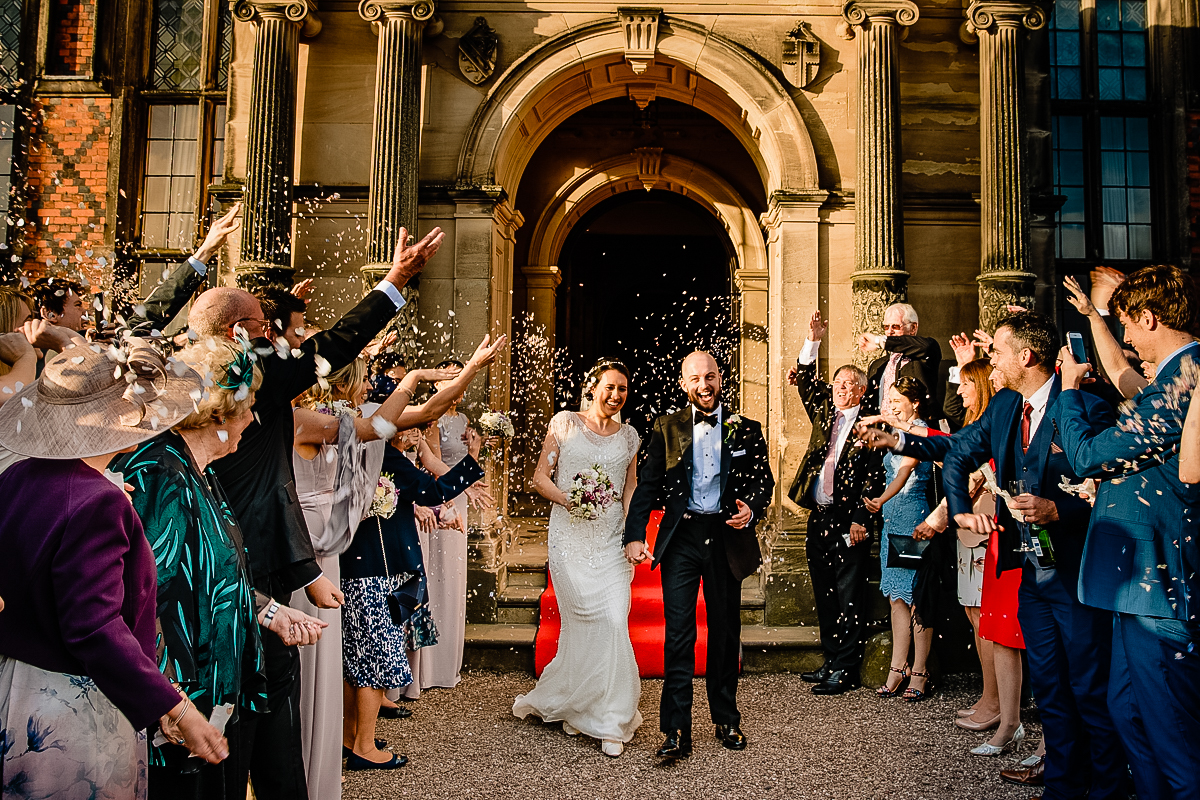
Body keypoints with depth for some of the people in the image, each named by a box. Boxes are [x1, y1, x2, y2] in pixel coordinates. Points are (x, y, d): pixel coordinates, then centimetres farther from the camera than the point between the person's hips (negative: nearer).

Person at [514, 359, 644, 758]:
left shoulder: (629, 435, 12)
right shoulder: (565, 423, 3)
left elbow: (630, 491, 16)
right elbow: (540, 478, 3)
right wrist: (567, 499, -14)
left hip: (612, 540, 2)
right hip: (570, 537, -2)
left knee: (614, 623, -7)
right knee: (585, 623, -1)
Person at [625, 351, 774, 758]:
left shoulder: (746, 430, 6)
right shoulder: (667, 428, 4)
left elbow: (764, 480, 9)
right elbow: (647, 485, 2)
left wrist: (751, 509, -13)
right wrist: (634, 536, -9)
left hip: (727, 538, 2)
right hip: (681, 539, -1)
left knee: (726, 633, 13)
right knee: (678, 635, -5)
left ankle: (727, 721, 29)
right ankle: (677, 732, 1)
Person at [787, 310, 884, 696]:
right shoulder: (824, 413, 13)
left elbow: (873, 477, -11)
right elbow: (807, 383, 10)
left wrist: (861, 520, -18)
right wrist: (812, 341, -1)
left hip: (850, 523, -7)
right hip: (819, 519, 7)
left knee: (849, 599, 0)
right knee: (825, 597, 14)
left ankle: (846, 671, 8)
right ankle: (830, 662, 25)